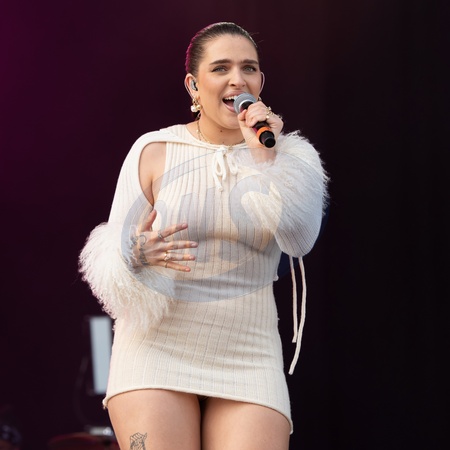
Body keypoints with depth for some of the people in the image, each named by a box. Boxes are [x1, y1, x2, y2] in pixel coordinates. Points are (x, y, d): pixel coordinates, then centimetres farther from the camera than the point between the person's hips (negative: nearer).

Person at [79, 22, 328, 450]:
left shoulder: (285, 156, 5)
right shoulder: (154, 151, 2)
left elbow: (298, 240, -11)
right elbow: (113, 251, 4)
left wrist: (264, 156, -14)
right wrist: (136, 255, -17)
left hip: (247, 362, 1)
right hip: (157, 354, -1)